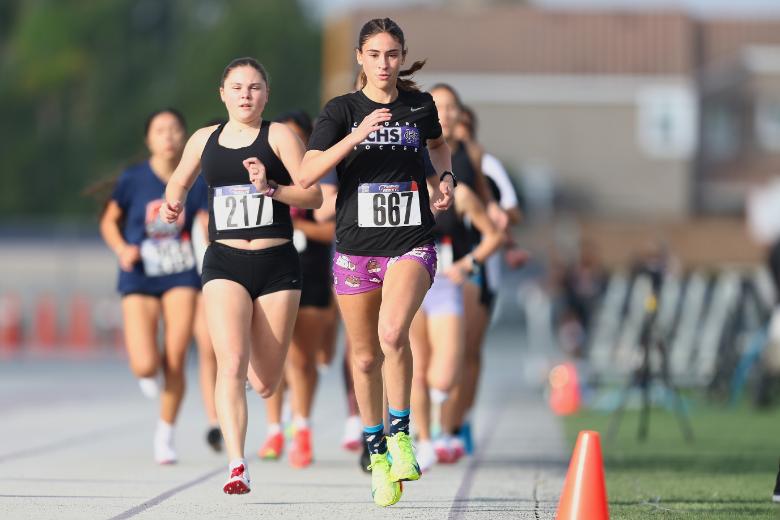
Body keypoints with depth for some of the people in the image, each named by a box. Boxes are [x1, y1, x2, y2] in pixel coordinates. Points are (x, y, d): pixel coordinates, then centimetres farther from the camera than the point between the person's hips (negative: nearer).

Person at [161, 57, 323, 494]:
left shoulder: (279, 136, -1)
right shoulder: (204, 140, 10)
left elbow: (314, 196, -7)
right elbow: (179, 182, 27)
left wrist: (270, 188, -22)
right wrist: (174, 203, 5)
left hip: (277, 265, -1)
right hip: (225, 264, 1)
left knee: (265, 384, 6)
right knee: (231, 364, -20)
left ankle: (261, 360, 45)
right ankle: (237, 467, -22)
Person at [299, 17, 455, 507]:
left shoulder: (420, 106, 5)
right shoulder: (342, 109, -1)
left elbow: (439, 144, 29)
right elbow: (308, 174, -15)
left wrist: (446, 178, 9)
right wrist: (357, 136, -26)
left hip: (411, 245, -1)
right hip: (356, 248, 1)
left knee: (393, 333, -27)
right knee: (365, 358, 8)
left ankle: (401, 434, -12)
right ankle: (376, 452, 27)